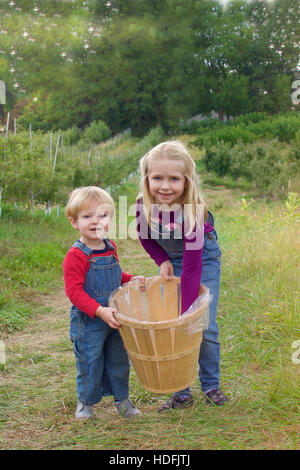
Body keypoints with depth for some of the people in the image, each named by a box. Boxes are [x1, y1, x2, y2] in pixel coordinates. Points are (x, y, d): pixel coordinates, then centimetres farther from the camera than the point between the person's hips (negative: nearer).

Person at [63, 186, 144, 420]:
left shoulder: (111, 248, 5)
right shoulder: (76, 256, -19)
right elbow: (75, 292, -22)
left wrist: (131, 279, 3)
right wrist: (100, 311, -31)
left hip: (114, 318, 6)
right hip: (87, 322, -6)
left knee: (119, 360, 17)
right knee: (89, 362, 7)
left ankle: (122, 399, 36)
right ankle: (86, 402, 30)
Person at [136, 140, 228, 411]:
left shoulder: (192, 212, -34)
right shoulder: (144, 205, -22)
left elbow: (192, 266, -34)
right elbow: (145, 237, 1)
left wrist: (188, 312, -33)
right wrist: (163, 262, -11)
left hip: (204, 260, -4)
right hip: (170, 261, 4)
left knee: (205, 327, -3)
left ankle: (211, 386, 20)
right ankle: (181, 392, 12)